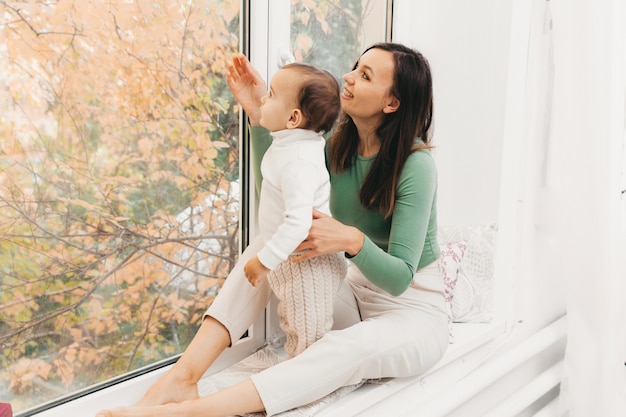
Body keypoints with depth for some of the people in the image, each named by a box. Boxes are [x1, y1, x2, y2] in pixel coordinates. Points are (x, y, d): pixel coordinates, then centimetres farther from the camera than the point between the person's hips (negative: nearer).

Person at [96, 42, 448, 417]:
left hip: (414, 308, -6)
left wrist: (352, 240, -44)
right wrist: (257, 116, -5)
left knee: (351, 347, -39)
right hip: (357, 291, 7)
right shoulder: (340, 145, -2)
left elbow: (399, 279, -24)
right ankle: (182, 376, -29)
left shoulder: (415, 164, -22)